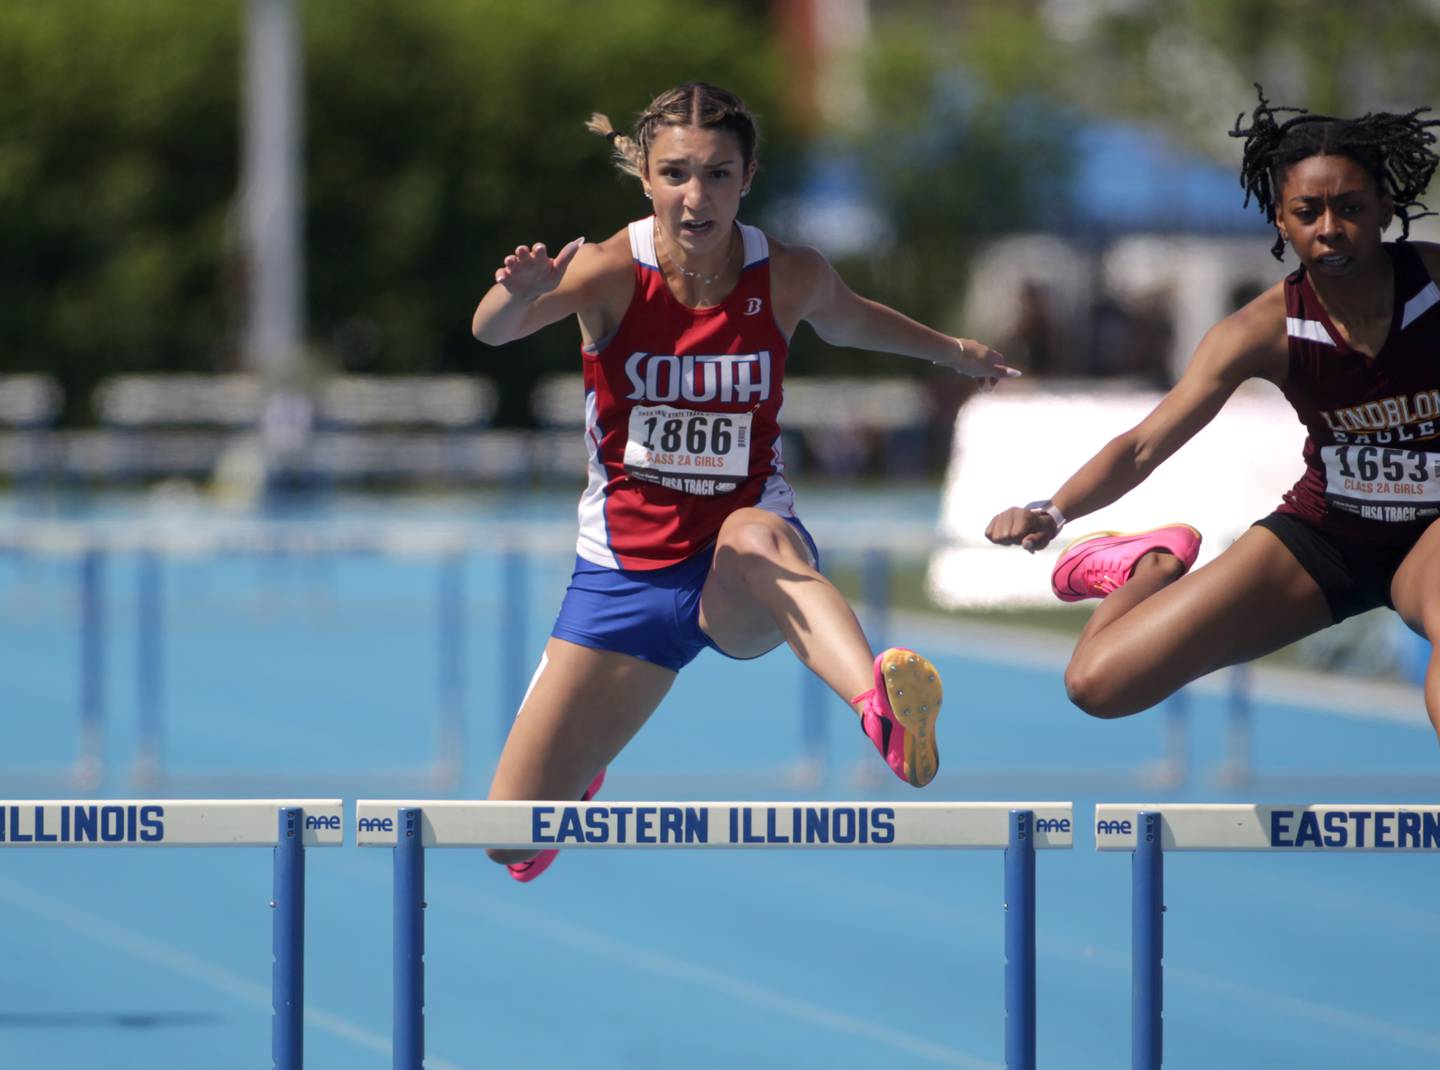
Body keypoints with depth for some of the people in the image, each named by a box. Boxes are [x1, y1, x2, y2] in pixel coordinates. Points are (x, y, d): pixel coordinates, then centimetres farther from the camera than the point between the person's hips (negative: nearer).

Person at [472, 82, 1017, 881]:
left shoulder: (789, 277, -7)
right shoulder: (612, 272, -15)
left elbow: (846, 322, 20)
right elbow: (490, 331, -36)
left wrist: (949, 351, 19)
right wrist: (521, 295, -57)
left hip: (740, 576, -1)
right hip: (624, 569, 1)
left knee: (755, 535, -42)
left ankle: (882, 704, -72)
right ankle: (580, 774, 39)